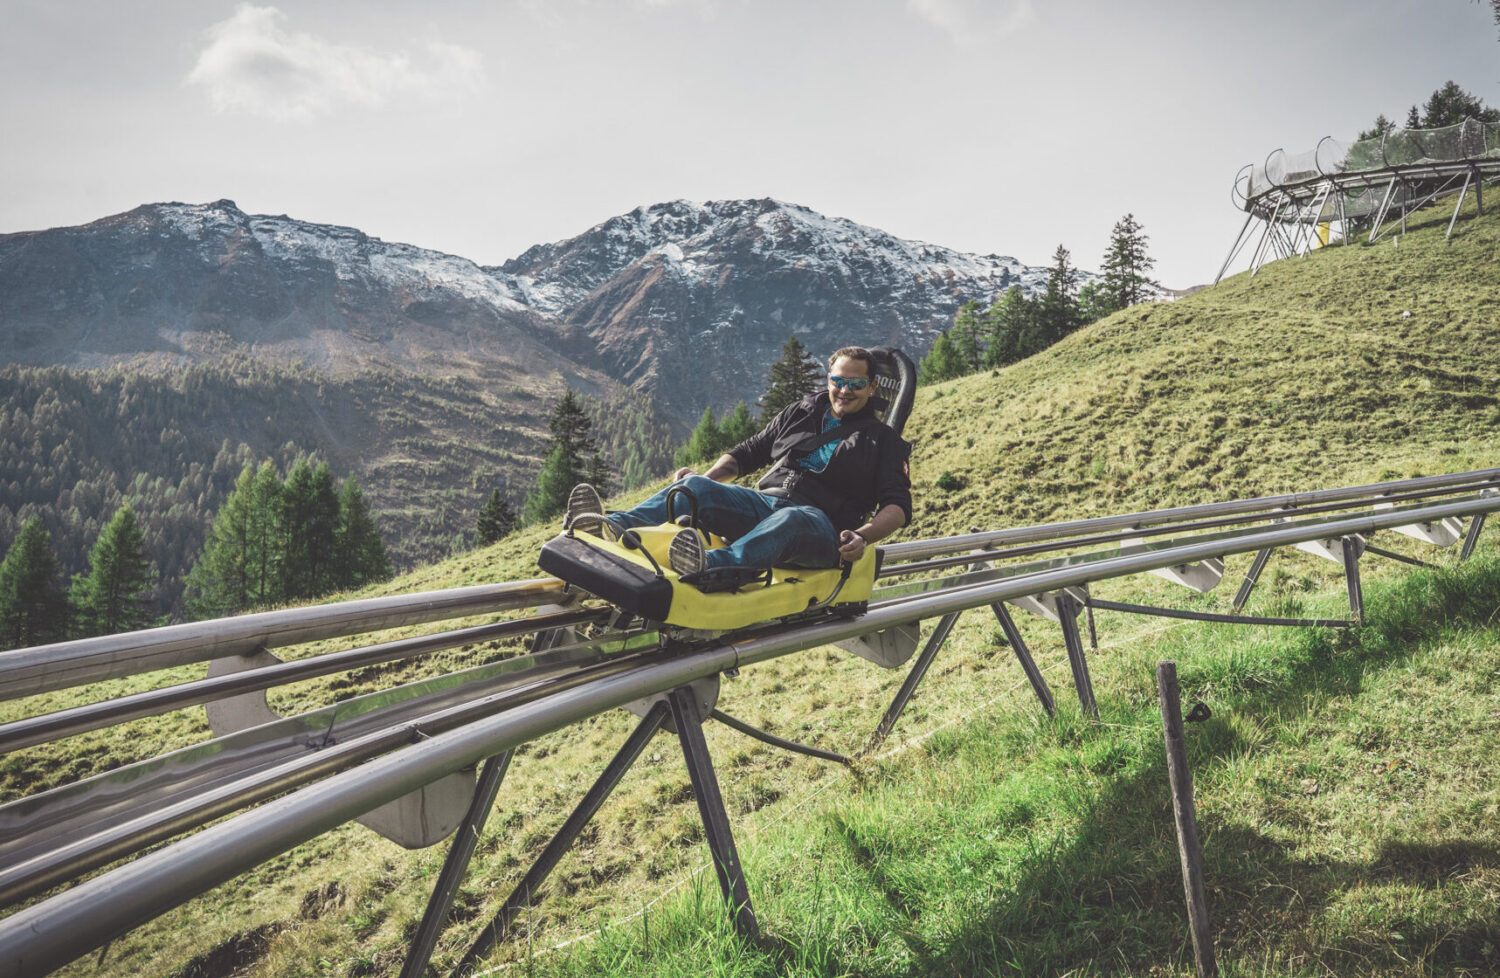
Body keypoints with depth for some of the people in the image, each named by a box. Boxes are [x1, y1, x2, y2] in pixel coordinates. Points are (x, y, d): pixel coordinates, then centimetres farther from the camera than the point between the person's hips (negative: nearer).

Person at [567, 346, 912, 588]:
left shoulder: (883, 440, 13)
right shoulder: (802, 412, 24)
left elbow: (898, 506, 1)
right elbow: (747, 453, 28)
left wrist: (863, 536, -19)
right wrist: (705, 479, 10)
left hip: (822, 525, -5)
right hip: (764, 504, 5)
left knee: (789, 521, -41)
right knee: (694, 487, -20)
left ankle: (713, 568, -70)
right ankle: (617, 527, -48)